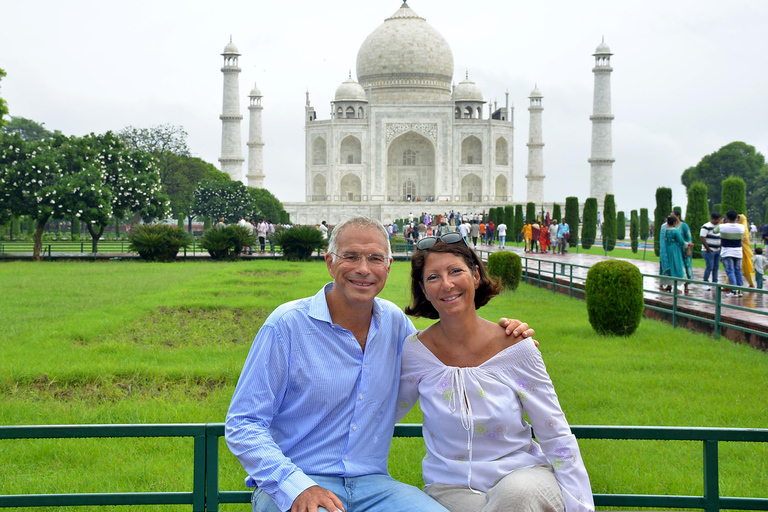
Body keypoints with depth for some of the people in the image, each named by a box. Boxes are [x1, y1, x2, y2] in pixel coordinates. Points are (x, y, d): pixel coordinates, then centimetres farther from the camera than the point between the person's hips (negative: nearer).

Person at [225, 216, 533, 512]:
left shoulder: (394, 321, 9)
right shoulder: (287, 325, -6)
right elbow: (242, 426, -7)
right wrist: (298, 487, -22)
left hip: (371, 484, 4)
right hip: (290, 486, -4)